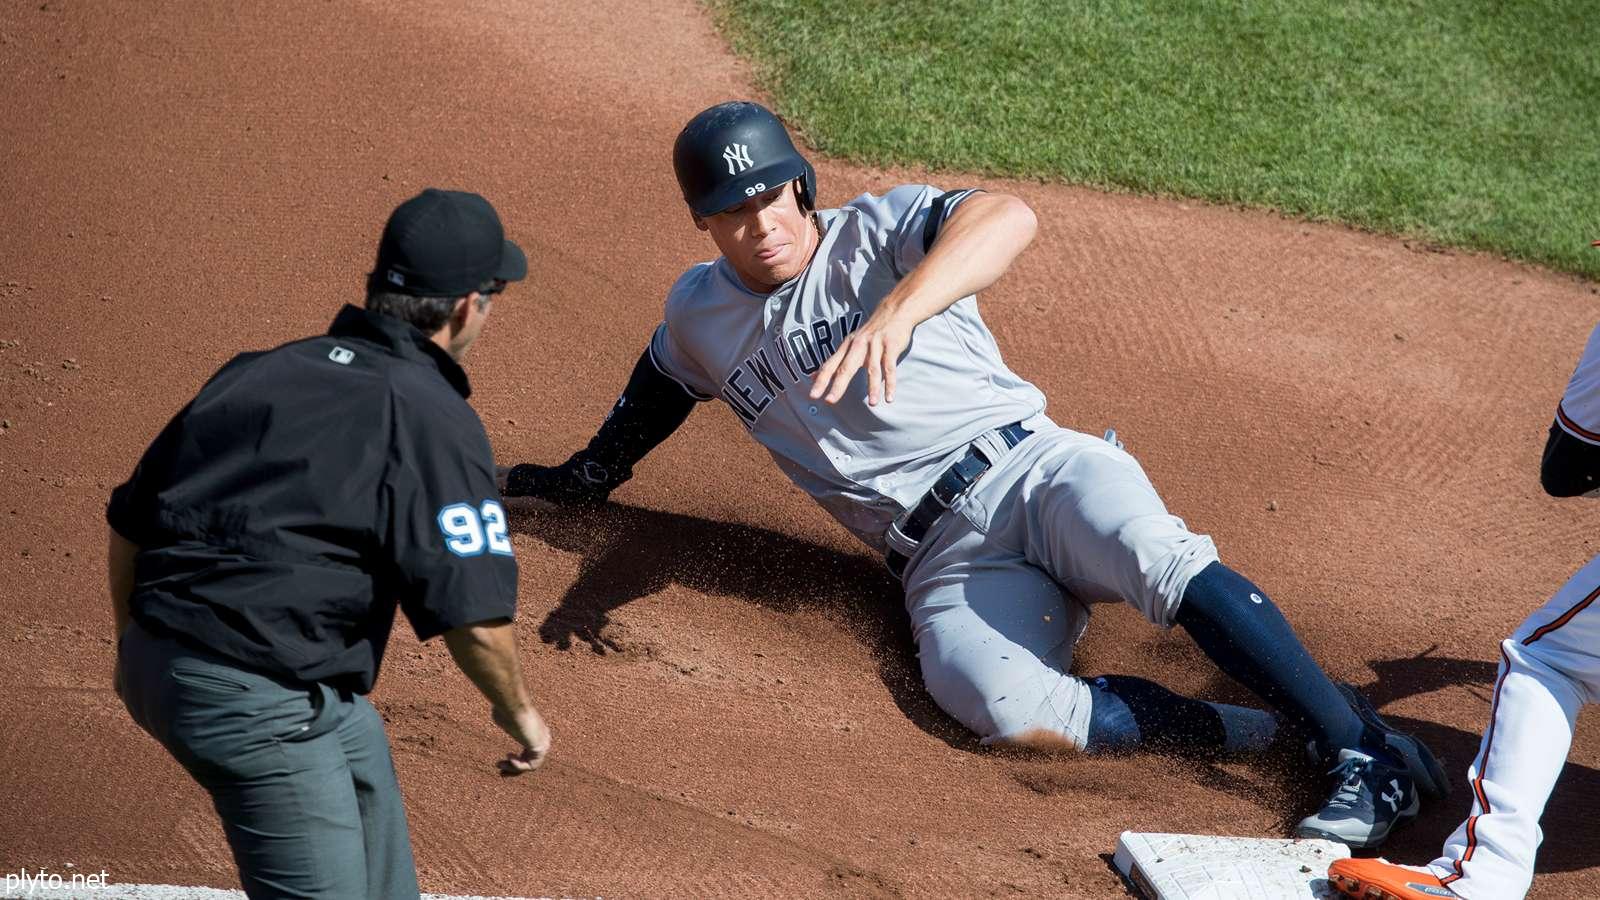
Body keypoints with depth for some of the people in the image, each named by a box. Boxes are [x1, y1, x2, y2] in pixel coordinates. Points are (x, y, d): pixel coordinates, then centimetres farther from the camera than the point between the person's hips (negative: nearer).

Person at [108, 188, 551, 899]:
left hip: (155, 662, 9)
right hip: (258, 701, -9)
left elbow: (128, 520, 16)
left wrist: (136, 647, 30)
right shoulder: (434, 418, -10)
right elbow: (474, 616, -15)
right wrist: (518, 712, 3)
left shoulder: (259, 370, 11)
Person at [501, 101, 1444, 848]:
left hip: (1030, 466, -2)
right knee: (1006, 709, -31)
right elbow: (651, 400, 39)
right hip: (945, 559, 3)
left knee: (1163, 560, -35)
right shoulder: (700, 315, 16)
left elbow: (1007, 217, -22)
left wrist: (897, 309, -38)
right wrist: (583, 477, 47)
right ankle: (1266, 733, -24)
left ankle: (1369, 754, -35)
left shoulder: (875, 233, 0)